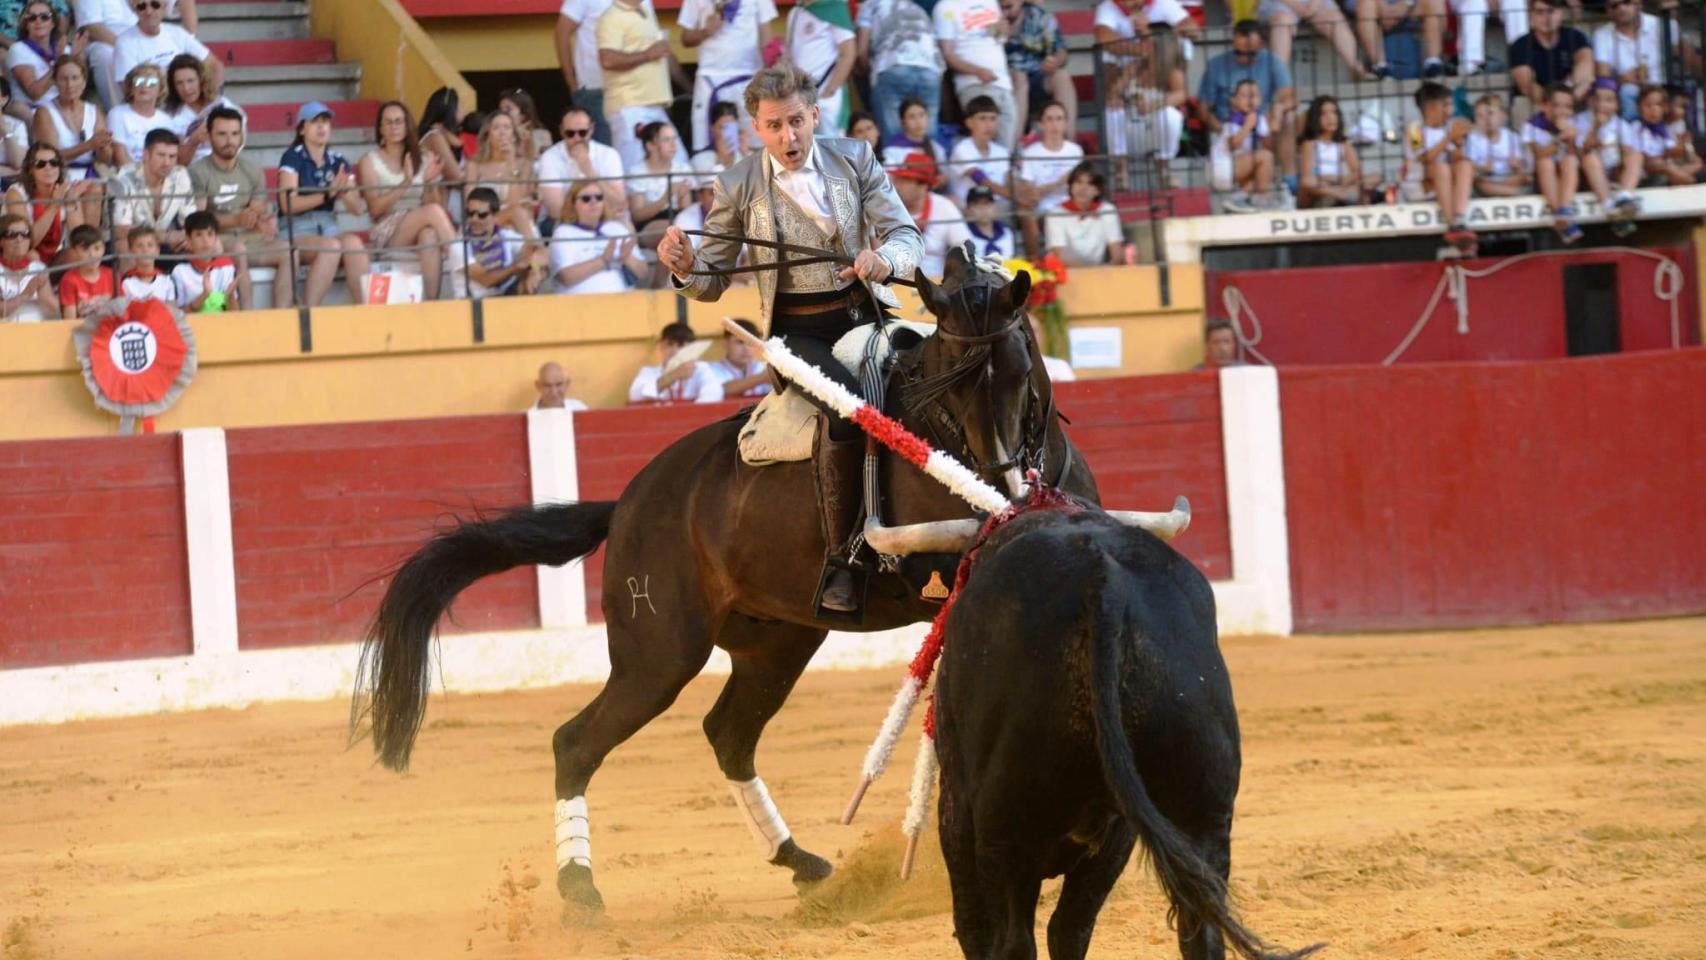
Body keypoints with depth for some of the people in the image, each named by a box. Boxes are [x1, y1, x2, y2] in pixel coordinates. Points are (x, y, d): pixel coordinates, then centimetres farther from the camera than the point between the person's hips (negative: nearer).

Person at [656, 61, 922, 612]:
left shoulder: (855, 160, 7)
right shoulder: (738, 187, 3)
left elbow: (906, 235, 0)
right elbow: (712, 282, 7)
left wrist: (885, 259, -24)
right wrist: (684, 267, -17)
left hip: (866, 314, 3)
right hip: (799, 332, -3)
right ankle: (840, 561, -26)